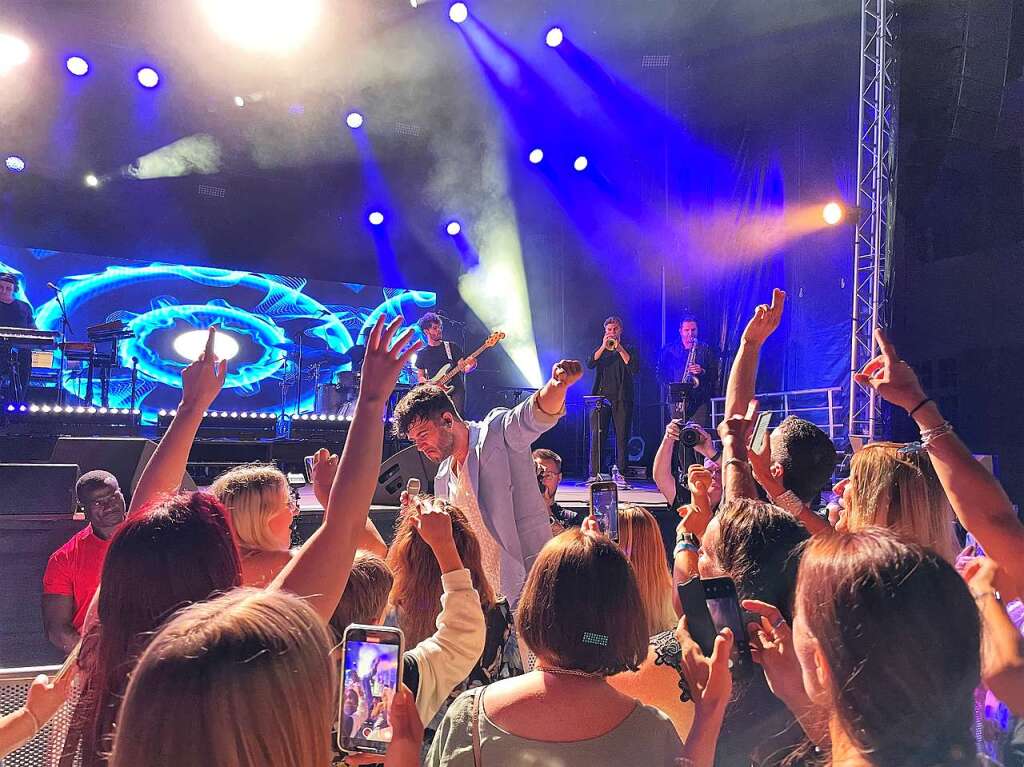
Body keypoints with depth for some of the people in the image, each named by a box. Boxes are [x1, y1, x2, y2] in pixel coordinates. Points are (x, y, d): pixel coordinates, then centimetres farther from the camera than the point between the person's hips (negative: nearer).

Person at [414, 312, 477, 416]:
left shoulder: (452, 347, 8)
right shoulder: (422, 353, 12)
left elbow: (463, 368, 3)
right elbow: (420, 376, 15)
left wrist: (471, 366, -20)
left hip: (455, 389, -1)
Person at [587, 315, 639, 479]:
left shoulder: (628, 349, 12)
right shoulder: (600, 350, 17)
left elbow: (634, 368, -6)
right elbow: (590, 364, -3)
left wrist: (620, 349, -10)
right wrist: (604, 347, -12)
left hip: (622, 399, -1)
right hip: (601, 397, 1)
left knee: (622, 438, -3)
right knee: (597, 436, -7)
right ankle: (595, 474, -6)